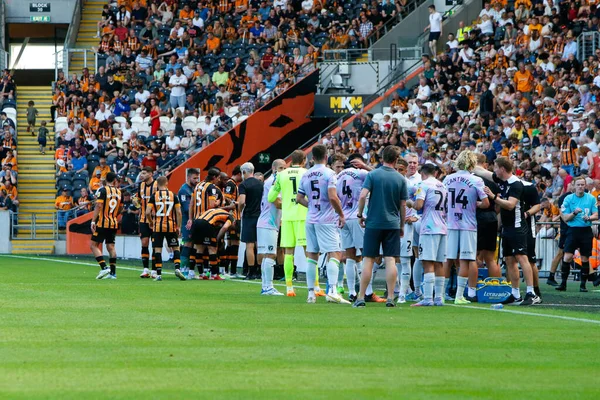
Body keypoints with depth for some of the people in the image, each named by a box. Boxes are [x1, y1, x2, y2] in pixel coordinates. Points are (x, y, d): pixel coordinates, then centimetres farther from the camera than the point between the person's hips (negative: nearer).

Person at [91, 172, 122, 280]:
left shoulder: (103, 190, -8)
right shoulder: (119, 192, 8)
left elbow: (98, 206, -16)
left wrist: (93, 221, -15)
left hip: (102, 223, -6)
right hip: (114, 224, 6)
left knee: (94, 245, -1)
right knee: (111, 247, 10)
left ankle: (104, 268, -15)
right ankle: (113, 272, 7)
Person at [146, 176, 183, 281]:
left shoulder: (154, 196, -2)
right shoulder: (173, 195, 1)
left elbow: (147, 212, -9)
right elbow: (178, 212, -1)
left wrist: (150, 222, 10)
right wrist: (178, 227, 5)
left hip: (158, 226, -1)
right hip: (171, 226, 1)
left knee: (157, 249, 4)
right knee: (175, 248, 9)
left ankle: (159, 274, 1)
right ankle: (177, 268, -11)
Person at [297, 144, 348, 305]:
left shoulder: (305, 175, 8)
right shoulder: (329, 173, -9)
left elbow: (299, 198, 11)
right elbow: (333, 197, -18)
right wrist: (341, 215, -7)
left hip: (311, 220, 6)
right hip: (327, 220, -6)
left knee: (312, 255, 10)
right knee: (335, 254, -7)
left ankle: (311, 293, 11)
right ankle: (332, 291, -20)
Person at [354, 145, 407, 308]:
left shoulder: (372, 175, -3)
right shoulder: (400, 179, 2)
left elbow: (362, 196, -13)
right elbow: (403, 205, 5)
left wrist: (360, 215, 2)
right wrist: (402, 226, 16)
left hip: (373, 223, -1)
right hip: (393, 224, 1)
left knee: (368, 260, 2)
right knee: (390, 260, 0)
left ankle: (361, 297, 1)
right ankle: (390, 298, -4)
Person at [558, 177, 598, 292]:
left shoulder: (591, 198, 5)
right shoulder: (568, 199, 2)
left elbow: (596, 215, 5)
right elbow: (565, 218, 1)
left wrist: (589, 218, -16)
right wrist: (574, 213, -16)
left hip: (586, 231, 1)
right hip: (573, 230, -1)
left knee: (585, 259, 4)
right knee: (567, 257, -11)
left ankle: (583, 284, 12)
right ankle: (563, 283, -5)